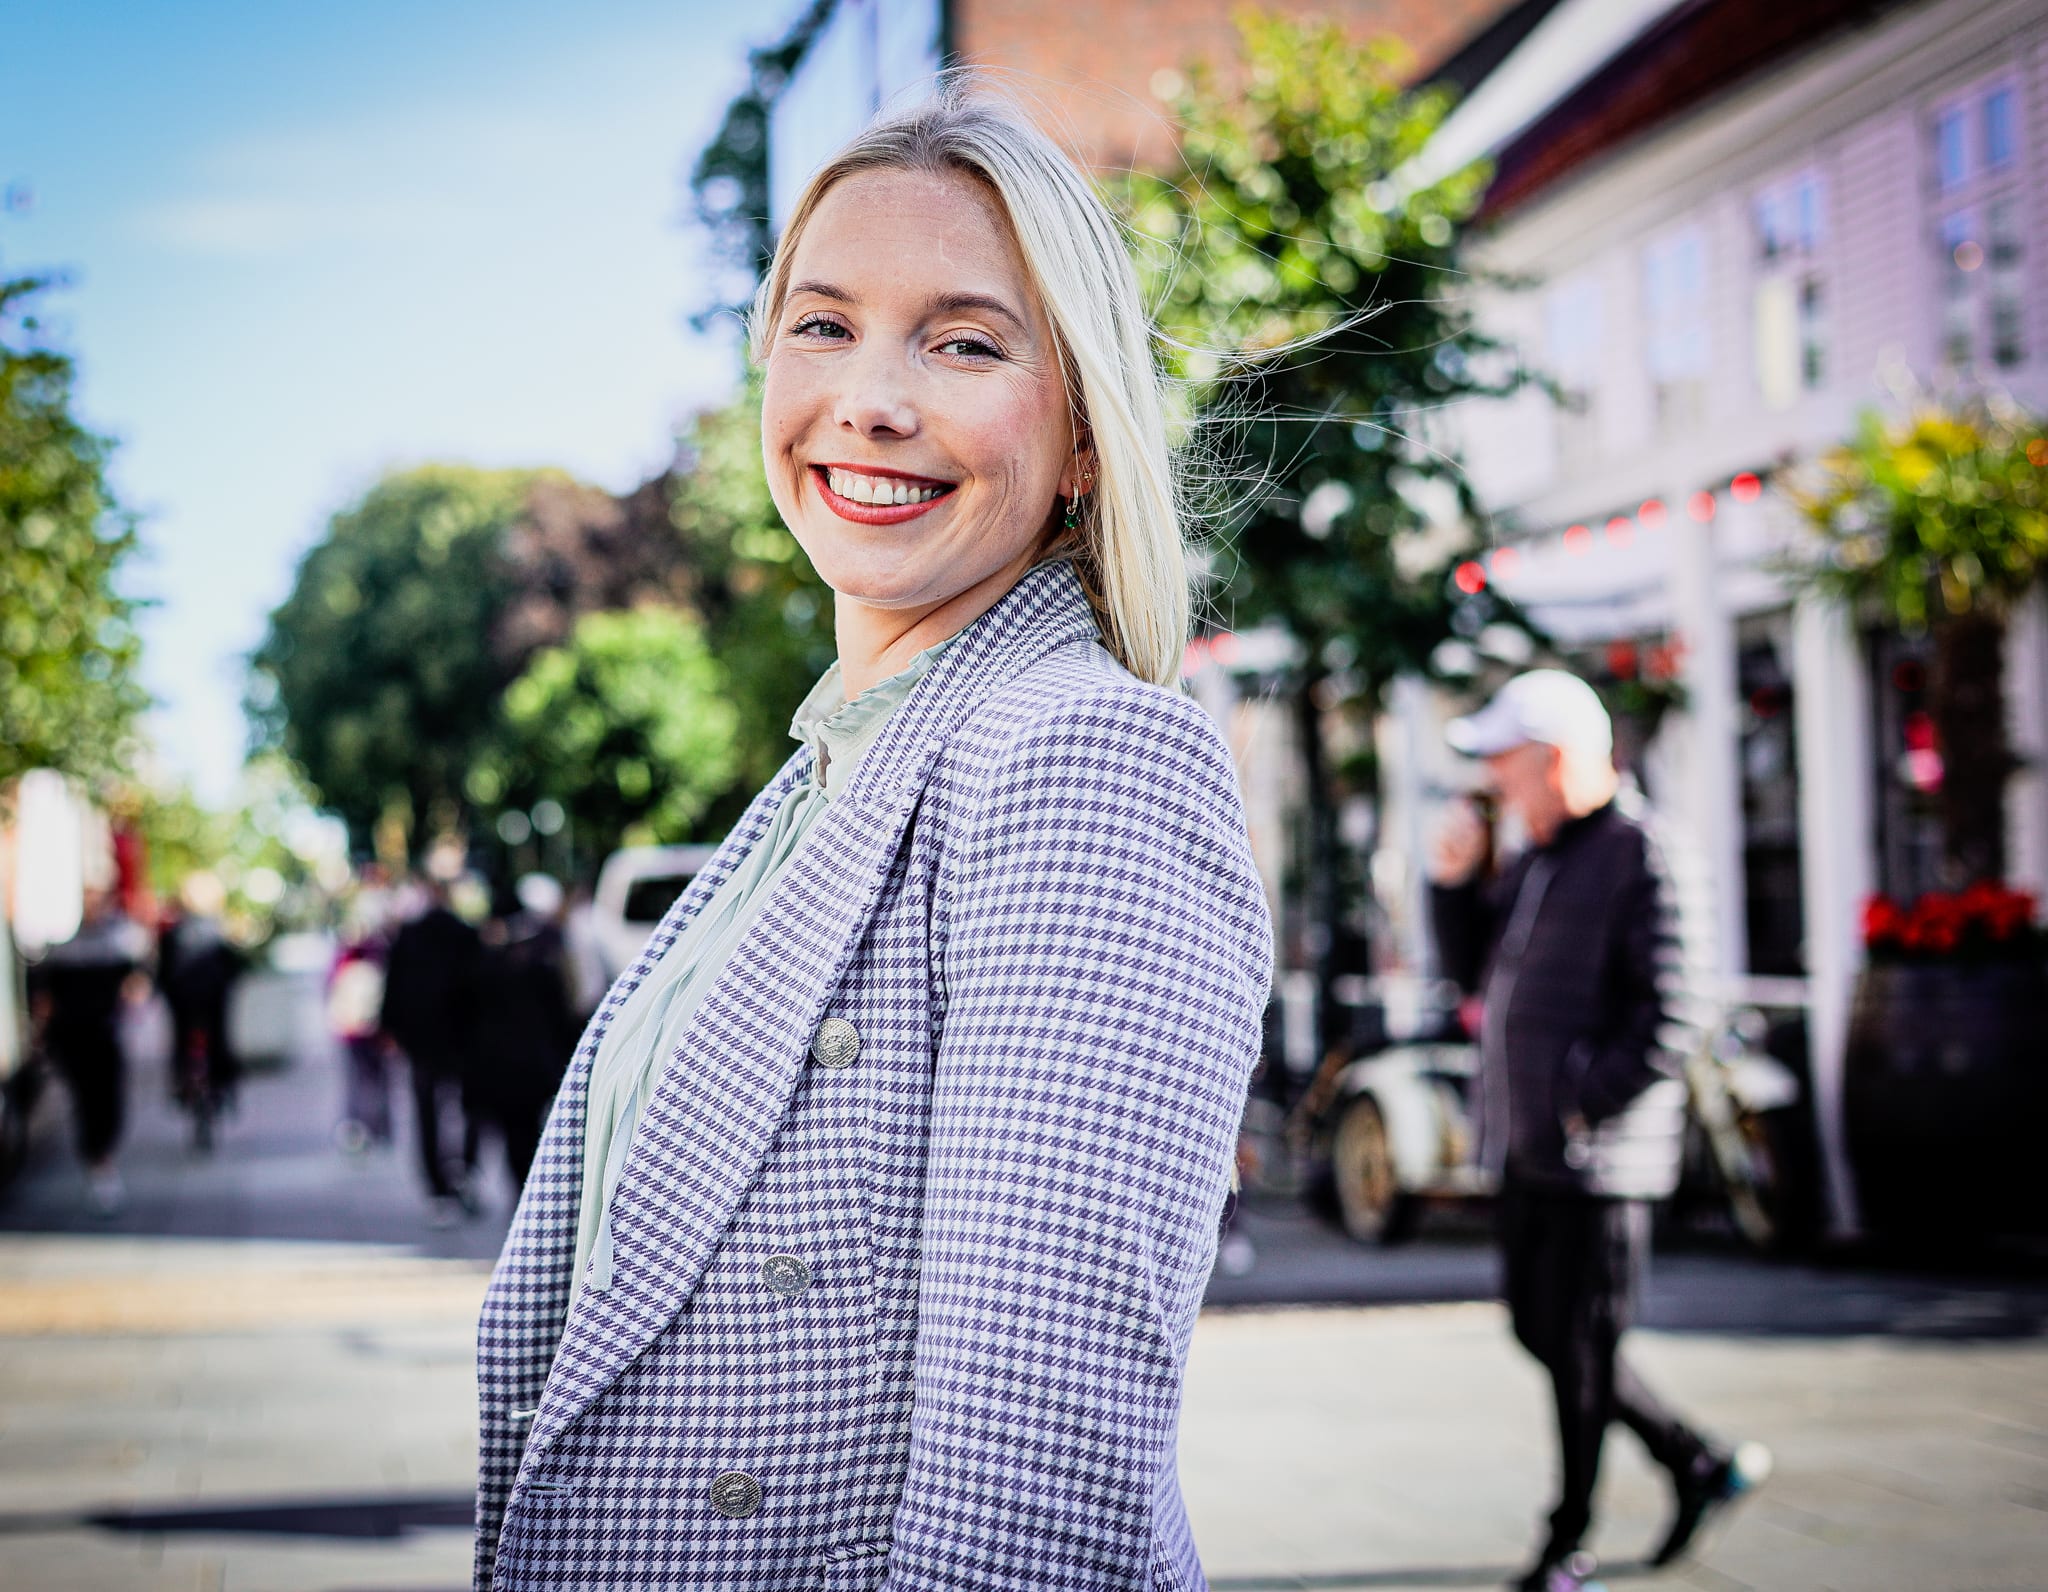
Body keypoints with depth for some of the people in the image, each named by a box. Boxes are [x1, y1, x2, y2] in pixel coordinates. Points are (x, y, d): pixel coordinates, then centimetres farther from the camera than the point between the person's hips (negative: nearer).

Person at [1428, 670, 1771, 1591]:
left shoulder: (1635, 855, -13)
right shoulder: (1535, 862, 14)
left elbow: (1663, 1013, -18)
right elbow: (1474, 971, 22)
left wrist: (1587, 1102, -19)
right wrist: (1454, 882, 8)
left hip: (1599, 1153, -9)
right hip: (1527, 1146, 9)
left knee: (1580, 1349, 0)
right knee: (1537, 1328, 14)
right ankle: (1701, 1467, 29)